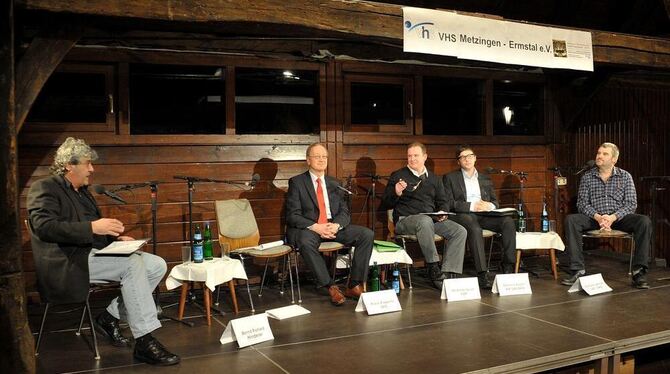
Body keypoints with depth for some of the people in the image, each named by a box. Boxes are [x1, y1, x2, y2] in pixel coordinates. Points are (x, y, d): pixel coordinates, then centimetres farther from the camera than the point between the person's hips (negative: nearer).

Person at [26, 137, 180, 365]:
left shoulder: (82, 191, 23)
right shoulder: (44, 188, -3)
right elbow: (43, 226, -20)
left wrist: (116, 237, 6)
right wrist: (92, 228, -28)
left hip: (95, 253, 9)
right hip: (70, 263, -9)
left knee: (157, 266, -5)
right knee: (132, 263, -29)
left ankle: (110, 318, -1)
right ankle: (144, 343, -28)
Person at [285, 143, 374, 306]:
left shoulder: (334, 183, 17)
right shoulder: (296, 182, 2)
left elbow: (344, 212, 11)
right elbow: (293, 216, -6)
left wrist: (337, 225, -13)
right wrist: (315, 227, -21)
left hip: (334, 227, 4)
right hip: (308, 228, -4)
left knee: (367, 234, -17)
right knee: (306, 241, -39)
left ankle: (354, 286, -15)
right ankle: (331, 287, -28)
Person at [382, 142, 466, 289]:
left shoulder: (434, 179, 20)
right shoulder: (398, 176, 7)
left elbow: (444, 201, 23)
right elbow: (387, 203, 3)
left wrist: (443, 213, 0)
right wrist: (396, 193, -18)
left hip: (432, 219, 5)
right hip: (405, 220, -5)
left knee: (460, 231, -17)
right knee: (425, 221, -39)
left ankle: (448, 273, -20)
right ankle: (433, 269, -30)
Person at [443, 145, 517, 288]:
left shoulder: (485, 179, 26)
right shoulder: (450, 178, 13)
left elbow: (495, 202, 22)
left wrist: (490, 205, -4)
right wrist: (471, 206, -13)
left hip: (484, 214, 4)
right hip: (464, 215, -4)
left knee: (508, 221, -26)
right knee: (475, 228, -38)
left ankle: (509, 268, -26)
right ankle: (482, 274, -40)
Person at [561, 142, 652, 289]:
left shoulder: (625, 176, 6)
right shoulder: (587, 177, 8)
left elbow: (631, 203, -1)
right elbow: (582, 203, 2)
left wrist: (613, 217, -19)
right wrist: (596, 216, -18)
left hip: (619, 218, 0)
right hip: (594, 218, 0)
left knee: (644, 221, -29)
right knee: (570, 220, -28)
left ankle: (639, 271, -25)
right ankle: (578, 269, -28)